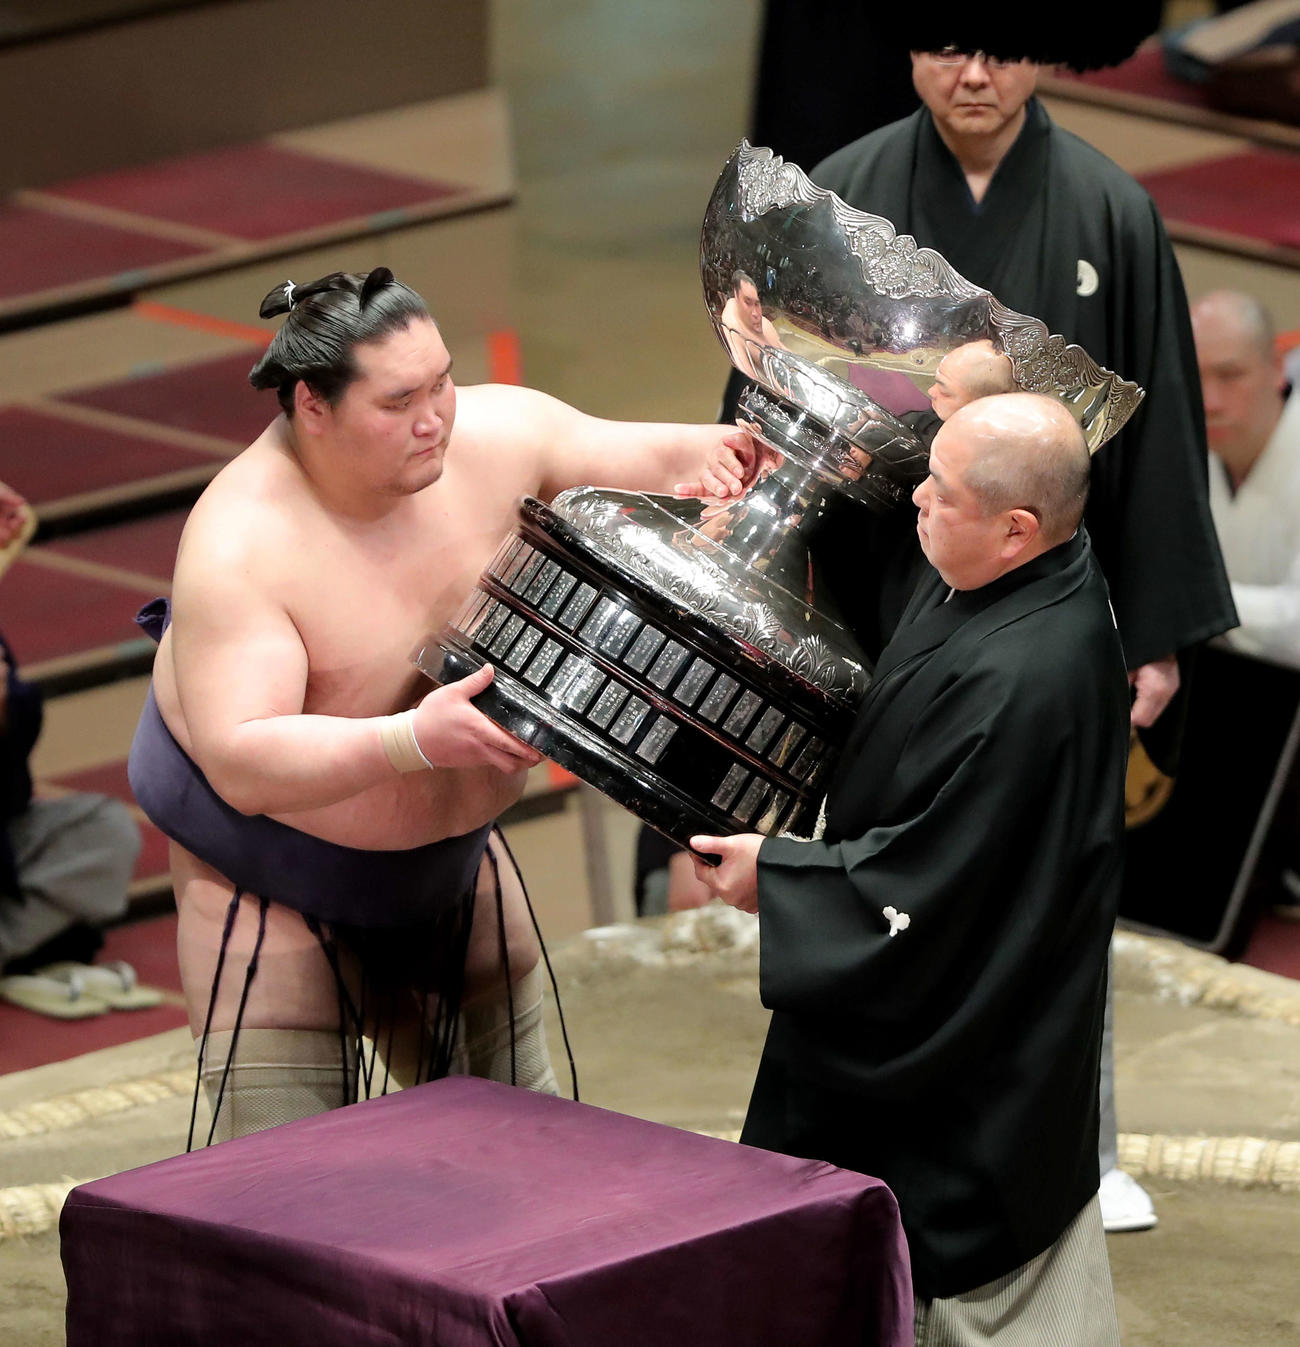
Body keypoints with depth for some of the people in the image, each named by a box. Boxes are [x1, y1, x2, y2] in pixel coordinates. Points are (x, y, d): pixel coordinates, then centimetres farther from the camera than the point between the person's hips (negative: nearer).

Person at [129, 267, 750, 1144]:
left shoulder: (493, 438, -15)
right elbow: (241, 763, -37)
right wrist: (415, 740, -49)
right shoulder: (238, 547, -30)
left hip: (451, 847, 6)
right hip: (271, 866, -6)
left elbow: (661, 461, -1)